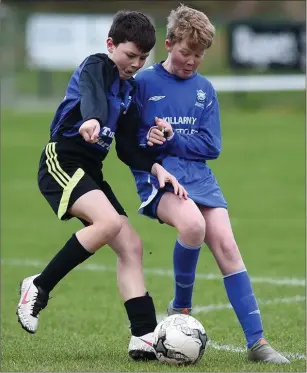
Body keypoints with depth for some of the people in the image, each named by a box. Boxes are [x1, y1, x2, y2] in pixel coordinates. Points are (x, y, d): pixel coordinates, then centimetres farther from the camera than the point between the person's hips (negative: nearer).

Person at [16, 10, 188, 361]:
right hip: (61, 160, -9)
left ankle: (145, 337, -3)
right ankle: (39, 287, -15)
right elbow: (91, 95, -33)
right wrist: (92, 121, -56)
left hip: (89, 171, 9)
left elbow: (126, 146, 17)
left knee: (131, 246, -2)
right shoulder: (95, 66, -8)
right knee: (109, 221, -30)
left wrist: (155, 167, -2)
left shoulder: (128, 87, 16)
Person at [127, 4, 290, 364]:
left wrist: (172, 139, -10)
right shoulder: (144, 82, 1)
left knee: (227, 246, -11)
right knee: (193, 224, -33)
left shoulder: (205, 89, 11)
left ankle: (257, 342, -9)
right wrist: (148, 142, -18)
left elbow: (211, 146, 4)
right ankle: (181, 307, -9)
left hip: (198, 174, 4)